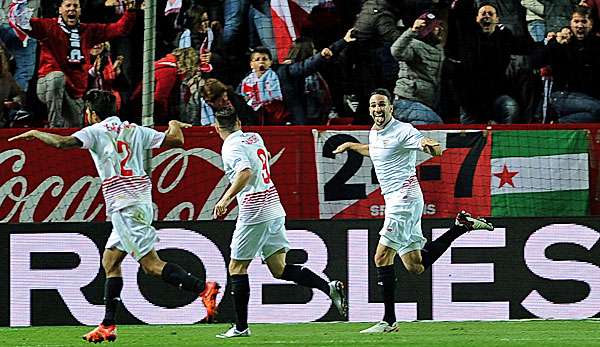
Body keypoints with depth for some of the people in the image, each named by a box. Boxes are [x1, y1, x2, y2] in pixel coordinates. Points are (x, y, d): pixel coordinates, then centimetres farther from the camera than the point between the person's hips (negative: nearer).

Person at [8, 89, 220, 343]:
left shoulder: (96, 131, -2)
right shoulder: (134, 130, 14)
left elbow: (63, 143, -15)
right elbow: (176, 140, 9)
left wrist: (35, 134, 3)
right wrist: (175, 126, 32)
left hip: (125, 205, -8)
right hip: (140, 204, 8)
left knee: (151, 264, -12)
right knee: (110, 260, 15)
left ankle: (203, 288, -24)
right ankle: (108, 326, 14)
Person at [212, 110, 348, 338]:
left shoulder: (231, 147, -10)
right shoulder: (255, 137, 13)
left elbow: (246, 172, -28)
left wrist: (225, 199, -27)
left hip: (254, 213, -8)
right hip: (274, 208, 8)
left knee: (237, 267, 5)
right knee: (279, 269, 7)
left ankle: (241, 326, 5)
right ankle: (329, 287, -9)